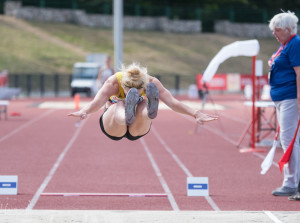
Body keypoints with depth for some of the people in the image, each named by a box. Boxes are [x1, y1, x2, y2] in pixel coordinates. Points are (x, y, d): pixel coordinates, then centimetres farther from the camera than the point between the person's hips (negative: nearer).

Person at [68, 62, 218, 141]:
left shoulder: (152, 82, -22)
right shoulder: (113, 82, -28)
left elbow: (172, 102, -29)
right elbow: (97, 102, -44)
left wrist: (196, 114, -43)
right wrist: (84, 112, -65)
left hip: (137, 131, 2)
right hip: (112, 128, -2)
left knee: (143, 106, -33)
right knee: (120, 106, -37)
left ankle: (150, 110, -68)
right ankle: (127, 115, -72)